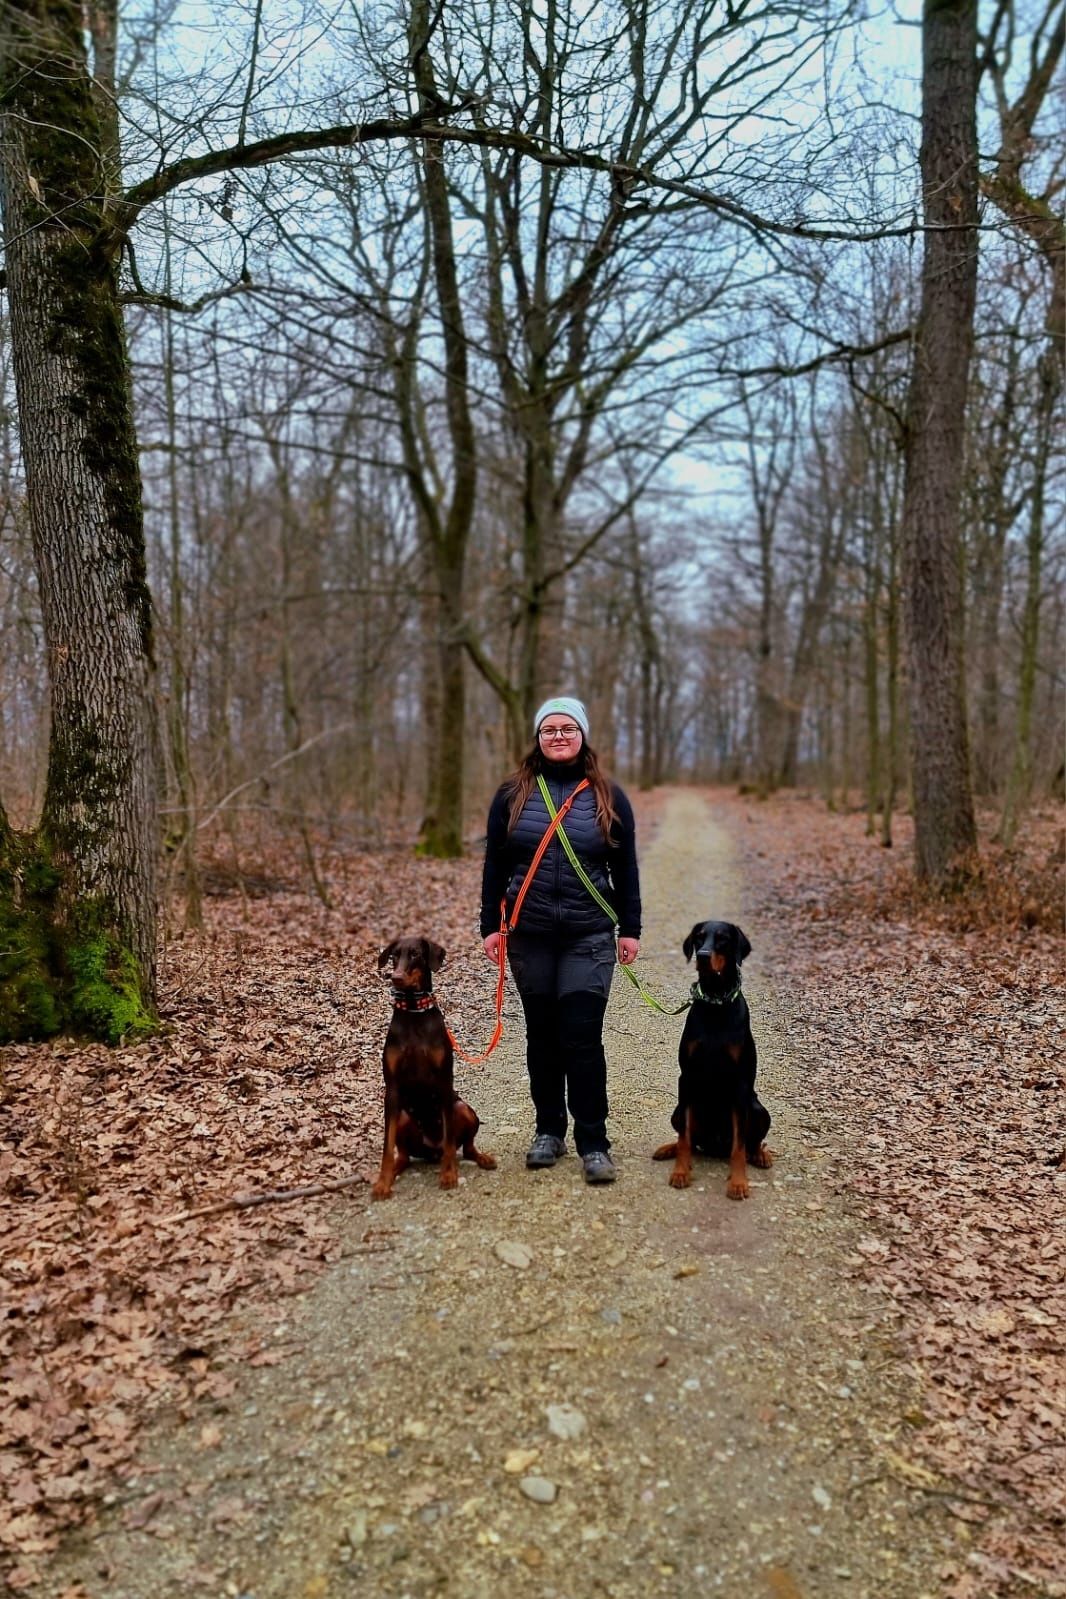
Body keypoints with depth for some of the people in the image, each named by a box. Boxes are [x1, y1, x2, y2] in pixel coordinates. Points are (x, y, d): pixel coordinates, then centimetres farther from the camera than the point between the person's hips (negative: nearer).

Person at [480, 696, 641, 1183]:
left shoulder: (608, 797, 3)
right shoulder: (512, 794, 4)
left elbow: (625, 869, 5)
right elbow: (494, 865, 5)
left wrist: (630, 930, 1)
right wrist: (490, 925, 0)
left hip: (589, 936, -1)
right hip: (529, 936, 2)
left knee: (582, 1038, -5)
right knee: (542, 1035, 10)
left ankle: (593, 1143, 4)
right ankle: (548, 1130, 24)